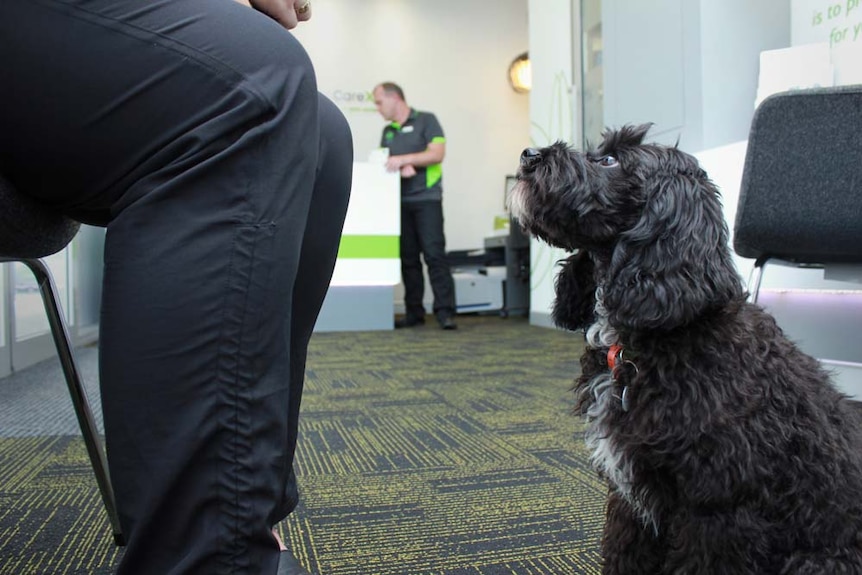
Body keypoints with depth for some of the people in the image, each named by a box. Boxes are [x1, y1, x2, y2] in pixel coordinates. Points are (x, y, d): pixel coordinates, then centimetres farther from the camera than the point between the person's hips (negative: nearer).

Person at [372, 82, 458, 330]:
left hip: (427, 198, -5)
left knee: (434, 254, -11)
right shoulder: (387, 131, 20)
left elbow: (438, 153, -8)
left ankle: (445, 311, -10)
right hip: (399, 201, 5)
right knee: (408, 257, 4)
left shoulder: (426, 121, 3)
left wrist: (404, 158, -15)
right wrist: (401, 169, -11)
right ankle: (414, 312, 9)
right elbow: (384, 162, 11)